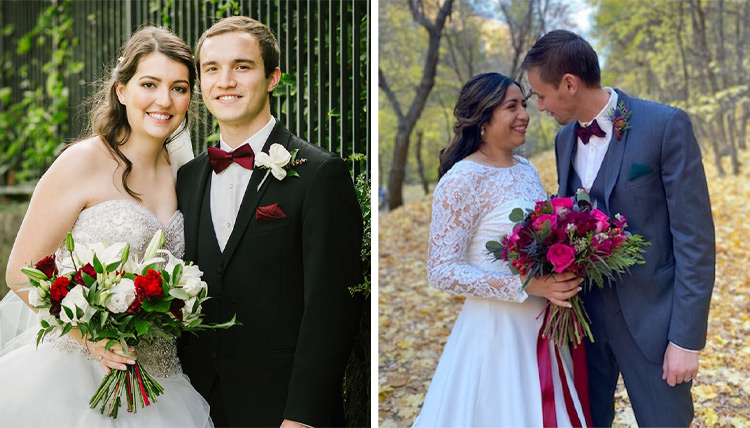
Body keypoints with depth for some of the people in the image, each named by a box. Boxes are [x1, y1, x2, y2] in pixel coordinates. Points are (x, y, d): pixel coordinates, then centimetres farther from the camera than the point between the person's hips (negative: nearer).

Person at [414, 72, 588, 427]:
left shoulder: (527, 170, 8)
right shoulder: (462, 179, -15)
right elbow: (441, 271, -18)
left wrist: (565, 278, -1)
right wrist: (528, 285, -23)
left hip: (541, 326, 7)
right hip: (497, 328, -7)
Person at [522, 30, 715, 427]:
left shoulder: (666, 125, -12)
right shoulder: (565, 139, 9)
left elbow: (694, 237, -14)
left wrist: (686, 338, -16)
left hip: (649, 317, -5)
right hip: (583, 312, 6)